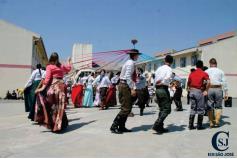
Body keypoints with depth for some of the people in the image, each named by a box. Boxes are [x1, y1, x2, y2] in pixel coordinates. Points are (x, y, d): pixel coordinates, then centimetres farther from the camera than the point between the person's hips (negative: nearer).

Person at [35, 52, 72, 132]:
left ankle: (53, 125, 1)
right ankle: (61, 124, 15)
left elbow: (47, 78, -11)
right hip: (61, 85, 4)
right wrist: (69, 61, 50)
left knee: (53, 106, 1)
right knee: (60, 106, 9)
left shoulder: (49, 67, -1)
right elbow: (68, 68, 34)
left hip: (53, 86, -4)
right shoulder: (62, 66, 14)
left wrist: (43, 87, -15)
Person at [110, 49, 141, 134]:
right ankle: (114, 126, -5)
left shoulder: (128, 62, 18)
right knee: (126, 109, -8)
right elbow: (128, 77, -21)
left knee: (127, 108, 13)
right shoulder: (131, 63, -12)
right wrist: (132, 89, -22)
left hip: (123, 85, 10)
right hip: (125, 86, -10)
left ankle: (121, 127, 17)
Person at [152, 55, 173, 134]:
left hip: (157, 89, 7)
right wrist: (162, 83, -10)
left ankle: (160, 127, 18)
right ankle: (156, 125, -12)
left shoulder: (159, 68, 14)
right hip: (164, 89, -7)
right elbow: (167, 78, -22)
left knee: (162, 109, 16)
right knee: (167, 109, -1)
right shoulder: (169, 69, -7)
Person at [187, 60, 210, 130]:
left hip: (192, 92, 5)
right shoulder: (204, 73, -4)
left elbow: (188, 83, 13)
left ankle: (190, 125, 13)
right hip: (199, 91, -5)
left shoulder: (192, 73, 11)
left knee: (193, 109, 13)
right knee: (201, 109, 6)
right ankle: (199, 125, 9)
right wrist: (206, 90, -10)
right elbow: (208, 82, -18)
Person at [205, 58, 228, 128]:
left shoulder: (206, 71, 6)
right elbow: (224, 82, 2)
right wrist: (226, 93, 4)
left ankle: (211, 122, 7)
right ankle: (217, 121, -2)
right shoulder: (220, 71, 6)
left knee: (210, 106, 7)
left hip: (209, 90, 0)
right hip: (218, 89, 0)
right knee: (218, 106, 11)